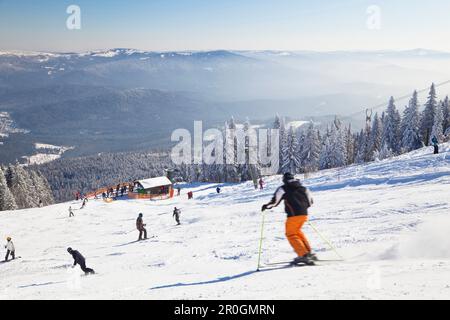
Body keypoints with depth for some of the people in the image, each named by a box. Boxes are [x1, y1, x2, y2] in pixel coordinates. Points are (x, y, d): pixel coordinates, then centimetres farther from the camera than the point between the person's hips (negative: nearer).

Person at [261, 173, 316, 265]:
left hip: (293, 215, -6)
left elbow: (275, 201, -4)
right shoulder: (303, 188, 17)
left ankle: (303, 255, -10)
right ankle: (309, 253, 20)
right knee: (297, 231, 25)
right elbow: (310, 202, 23)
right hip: (304, 214, 6)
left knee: (291, 234, 5)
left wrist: (267, 206, 12)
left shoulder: (283, 189, 2)